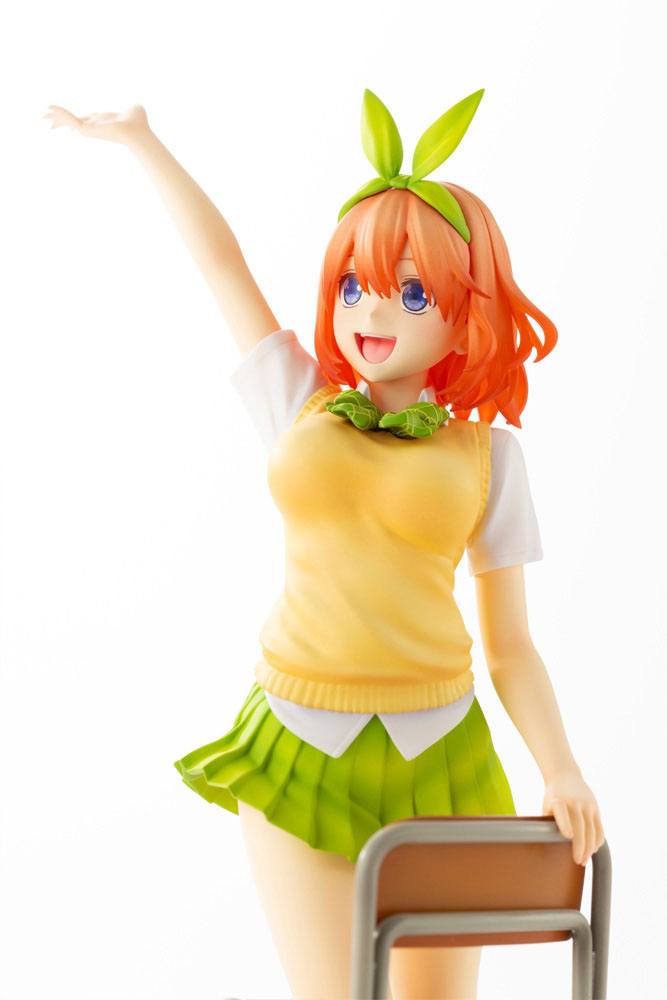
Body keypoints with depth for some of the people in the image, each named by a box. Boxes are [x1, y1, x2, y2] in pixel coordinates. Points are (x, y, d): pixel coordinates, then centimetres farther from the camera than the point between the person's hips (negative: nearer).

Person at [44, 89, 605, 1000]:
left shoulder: (486, 454, 3)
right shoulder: (302, 409, 7)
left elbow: (511, 648, 2)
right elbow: (222, 260, 14)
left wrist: (562, 769, -11)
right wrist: (140, 140, 22)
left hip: (436, 754, 0)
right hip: (298, 753, 0)